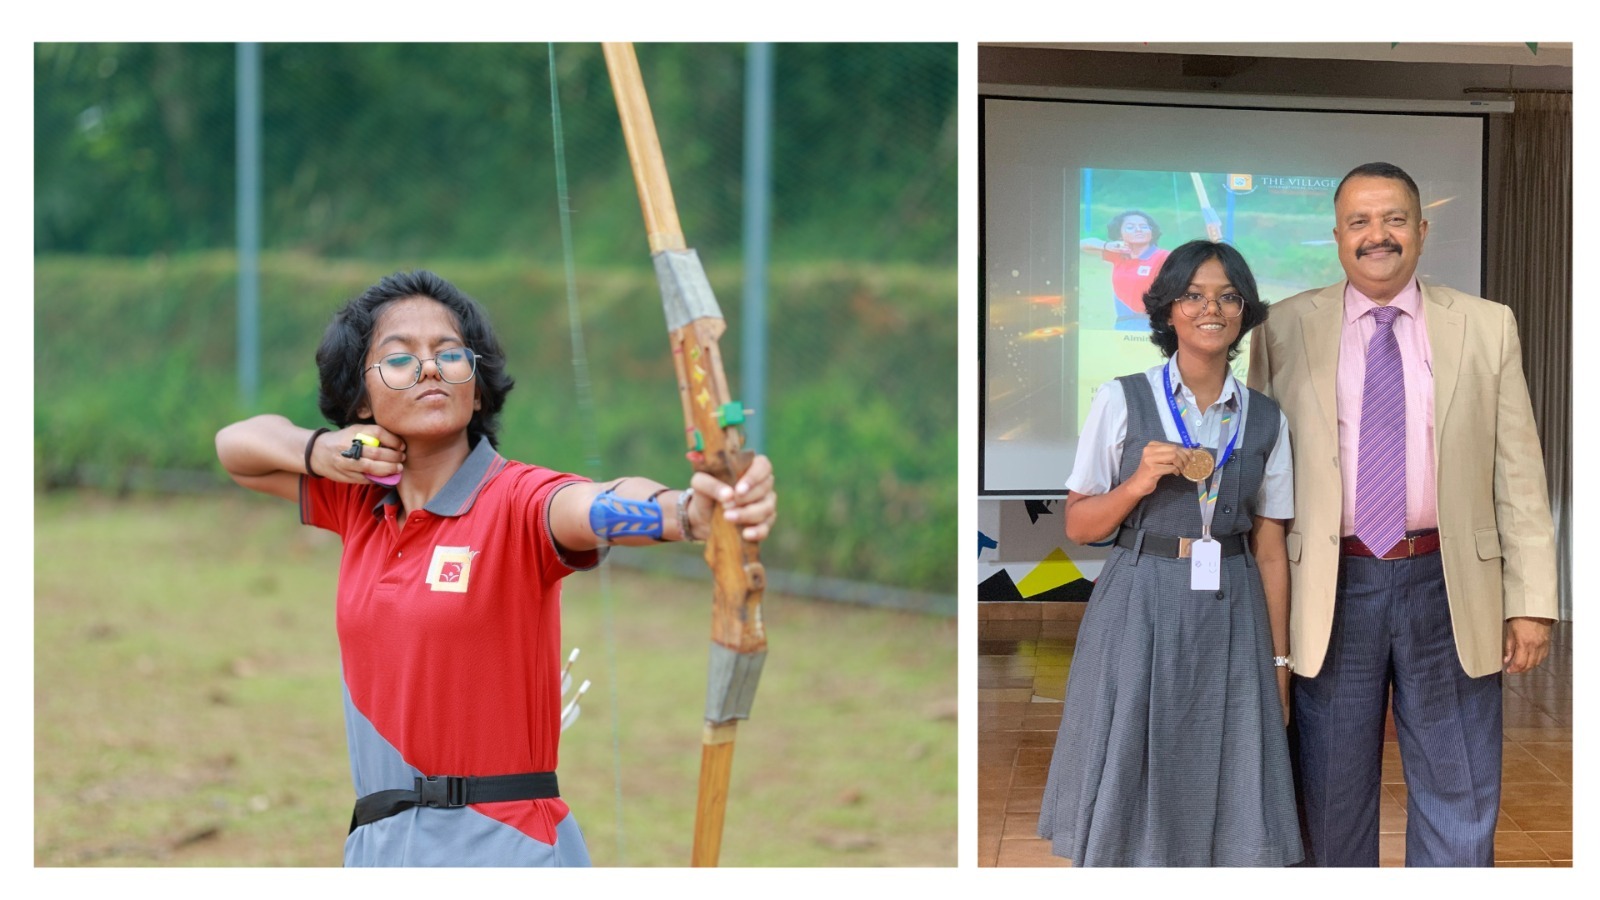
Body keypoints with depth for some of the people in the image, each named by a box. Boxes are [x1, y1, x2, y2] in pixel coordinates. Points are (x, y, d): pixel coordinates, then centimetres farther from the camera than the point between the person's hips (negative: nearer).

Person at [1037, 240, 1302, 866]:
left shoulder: (1264, 420, 7)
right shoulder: (1122, 402, 1)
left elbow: (1270, 550, 7)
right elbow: (1079, 526, 2)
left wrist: (1278, 661, 5)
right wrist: (1139, 485, -15)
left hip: (1230, 620, 2)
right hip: (1138, 612, -2)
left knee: (1226, 805, 2)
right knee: (1126, 797, 1)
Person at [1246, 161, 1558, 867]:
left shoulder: (1486, 329, 4)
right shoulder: (1285, 330, 4)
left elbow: (1519, 475, 3)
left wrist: (1530, 601, -3)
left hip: (1448, 592, 0)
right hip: (1331, 592, 0)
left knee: (1460, 807, 3)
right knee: (1333, 806, 9)